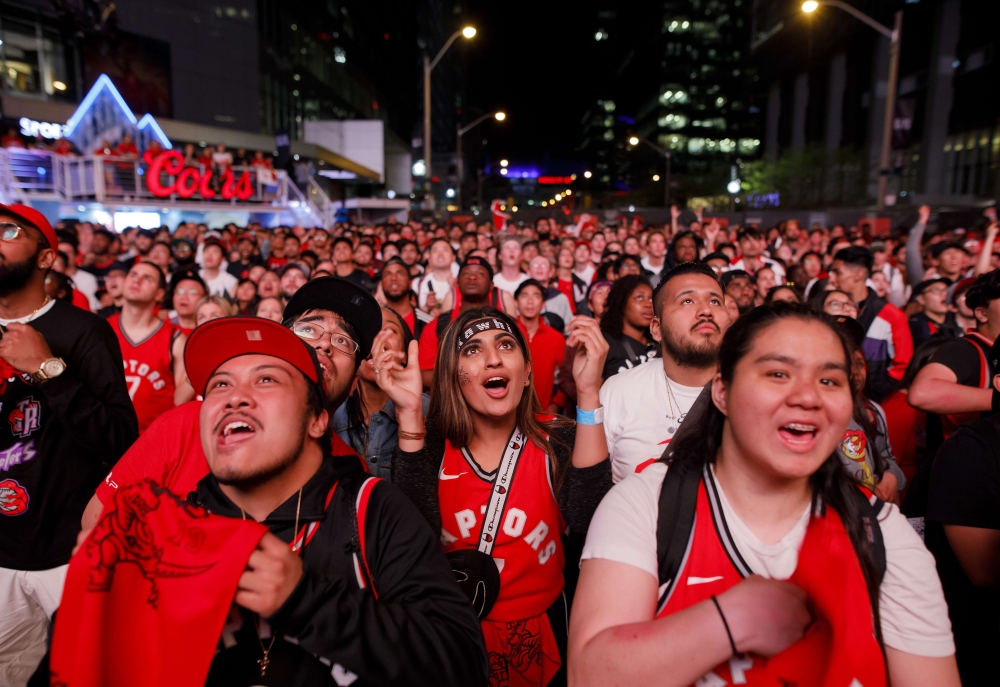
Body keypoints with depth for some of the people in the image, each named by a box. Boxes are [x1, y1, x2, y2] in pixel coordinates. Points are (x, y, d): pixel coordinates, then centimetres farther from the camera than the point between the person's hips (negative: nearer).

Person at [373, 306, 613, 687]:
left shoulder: (558, 440, -11)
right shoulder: (431, 442, -10)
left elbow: (588, 519, -29)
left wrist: (588, 392, -35)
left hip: (538, 636, 1)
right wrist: (410, 412, -33)